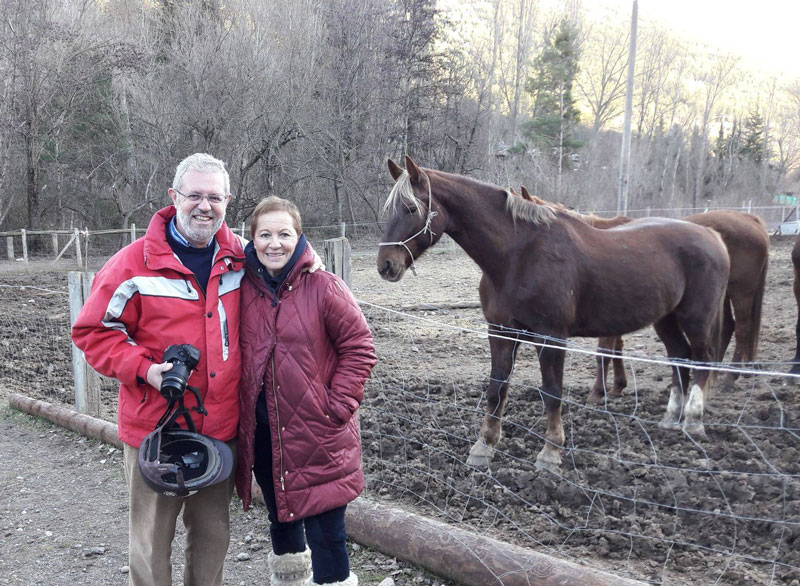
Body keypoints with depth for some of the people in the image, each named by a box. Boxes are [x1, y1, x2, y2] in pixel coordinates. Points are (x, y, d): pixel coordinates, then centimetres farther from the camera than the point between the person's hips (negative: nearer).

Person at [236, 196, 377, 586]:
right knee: (280, 517, 23)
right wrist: (242, 413, 4)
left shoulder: (323, 287, -11)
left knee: (325, 531, 0)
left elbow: (359, 347, -8)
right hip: (262, 434, 5)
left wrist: (337, 405, -13)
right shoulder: (243, 290, 1)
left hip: (318, 435, -4)